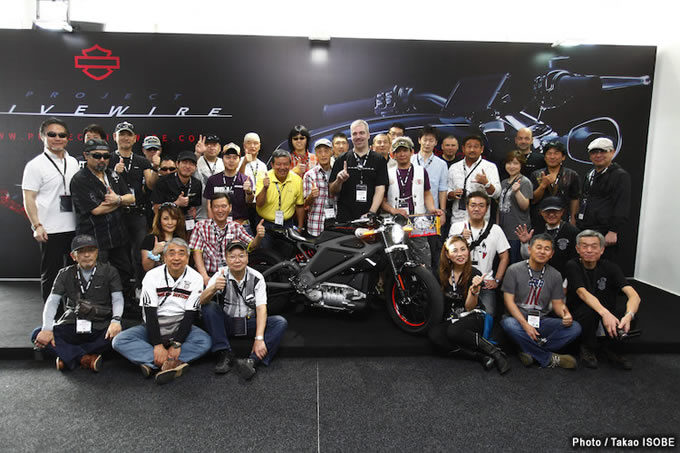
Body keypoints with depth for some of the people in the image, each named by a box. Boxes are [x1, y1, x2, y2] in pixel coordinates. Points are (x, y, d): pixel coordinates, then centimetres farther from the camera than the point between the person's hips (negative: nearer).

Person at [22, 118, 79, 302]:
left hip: (74, 228, 6)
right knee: (51, 274, 4)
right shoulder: (36, 165, -6)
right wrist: (37, 226, -18)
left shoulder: (73, 162, 11)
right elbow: (28, 199, -9)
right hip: (50, 231, -6)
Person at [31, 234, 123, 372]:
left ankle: (67, 354, -19)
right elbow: (52, 301, 0)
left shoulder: (109, 272, 3)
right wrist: (47, 328, -17)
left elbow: (117, 299, -5)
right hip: (72, 326, 2)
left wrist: (115, 320, -26)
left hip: (99, 328, -2)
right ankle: (85, 358, -27)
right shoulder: (66, 274, 9)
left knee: (115, 335, -34)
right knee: (37, 336, -21)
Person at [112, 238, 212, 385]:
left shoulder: (195, 278, -9)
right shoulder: (152, 276, -9)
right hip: (153, 328, 1)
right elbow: (150, 313, -14)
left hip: (180, 328, -1)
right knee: (120, 341, -23)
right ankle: (173, 363, -33)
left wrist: (176, 344, -23)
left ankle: (154, 363, -34)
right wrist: (157, 345, -24)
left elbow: (190, 315, -12)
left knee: (205, 341, -28)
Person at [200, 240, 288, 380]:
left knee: (280, 322, -23)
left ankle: (252, 361, -38)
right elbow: (202, 301, -23)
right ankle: (226, 355, -25)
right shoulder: (220, 275, -10)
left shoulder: (256, 278, -9)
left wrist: (259, 338, -30)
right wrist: (214, 288, -47)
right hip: (226, 323, 0)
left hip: (250, 323, 0)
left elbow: (261, 308, -17)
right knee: (209, 307, -27)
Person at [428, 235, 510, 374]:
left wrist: (474, 290, -32)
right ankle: (482, 357, -27)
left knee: (454, 331, -37)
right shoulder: (443, 273, 2)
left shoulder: (474, 274, -8)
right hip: (451, 319, 4)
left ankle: (495, 352, -18)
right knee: (433, 333, -30)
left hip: (473, 317, -4)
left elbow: (469, 307, -11)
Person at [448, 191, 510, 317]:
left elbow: (504, 257, 10)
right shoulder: (456, 227, 5)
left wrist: (497, 280, 2)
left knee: (489, 314, -18)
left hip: (485, 283, 1)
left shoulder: (495, 229, 6)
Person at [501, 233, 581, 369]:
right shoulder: (514, 270, -4)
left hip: (542, 321, 3)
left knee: (575, 327, -20)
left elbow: (558, 303, 8)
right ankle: (549, 359, -21)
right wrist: (525, 324, -22)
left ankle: (531, 352, -22)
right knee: (509, 324, -38)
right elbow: (509, 300, -9)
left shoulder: (555, 275, 7)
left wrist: (566, 314, -18)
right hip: (518, 319, -3)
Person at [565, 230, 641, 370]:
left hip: (607, 312, 3)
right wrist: (605, 313, -48)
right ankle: (587, 348, -5)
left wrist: (628, 316, -43)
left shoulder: (610, 267, -8)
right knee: (590, 310, -34)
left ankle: (610, 349, 1)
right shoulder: (573, 266, -13)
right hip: (579, 314, -3)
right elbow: (583, 293, -29)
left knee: (625, 311, -26)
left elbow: (634, 295, -21)